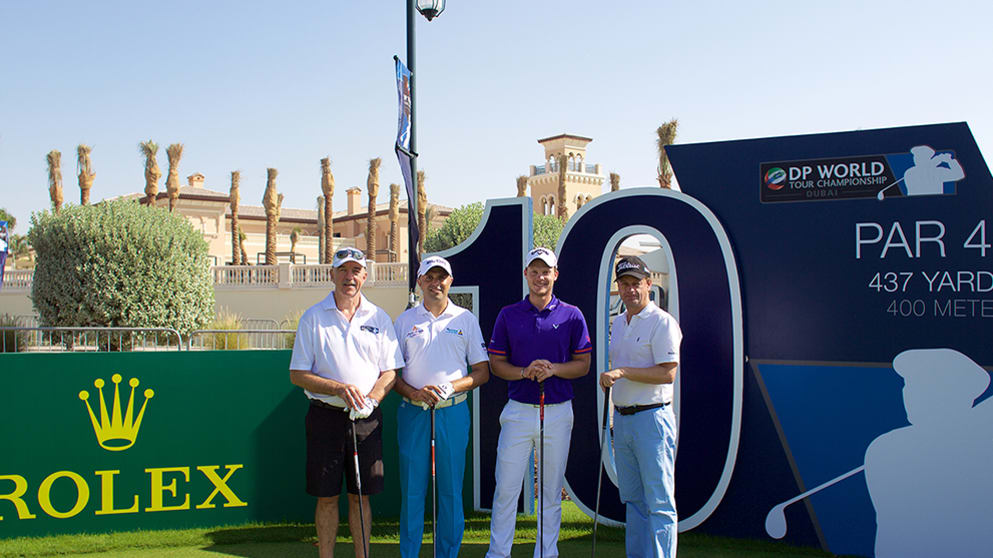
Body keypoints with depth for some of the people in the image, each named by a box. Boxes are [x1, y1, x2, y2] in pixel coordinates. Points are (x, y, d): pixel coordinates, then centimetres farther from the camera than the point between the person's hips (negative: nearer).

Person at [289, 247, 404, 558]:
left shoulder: (379, 318, 7)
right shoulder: (313, 317, 2)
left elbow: (390, 371, 7)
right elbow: (298, 375, -1)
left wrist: (371, 399, -12)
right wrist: (339, 388, -15)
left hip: (367, 419, 1)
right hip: (325, 417, -1)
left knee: (361, 496, 7)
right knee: (326, 497, 3)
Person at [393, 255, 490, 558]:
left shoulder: (466, 319, 7)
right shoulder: (405, 320, 8)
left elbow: (482, 372, 6)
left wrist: (452, 386, -11)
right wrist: (414, 392, -10)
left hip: (453, 413, 0)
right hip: (413, 412, 0)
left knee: (451, 491, 3)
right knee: (411, 491, 2)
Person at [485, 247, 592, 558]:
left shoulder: (572, 316, 4)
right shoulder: (508, 316, 5)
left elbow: (583, 365, 3)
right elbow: (496, 364, 4)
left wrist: (553, 369, -15)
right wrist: (525, 372, -14)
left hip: (558, 413, 0)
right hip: (518, 412, 0)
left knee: (552, 493, 9)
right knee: (506, 489, 2)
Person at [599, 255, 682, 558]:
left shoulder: (662, 322, -9)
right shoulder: (618, 323, 16)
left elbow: (667, 373, -17)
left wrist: (622, 372, -19)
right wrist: (608, 378, 9)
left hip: (652, 418, -8)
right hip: (622, 419, 8)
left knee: (659, 502, -5)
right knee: (632, 499, 14)